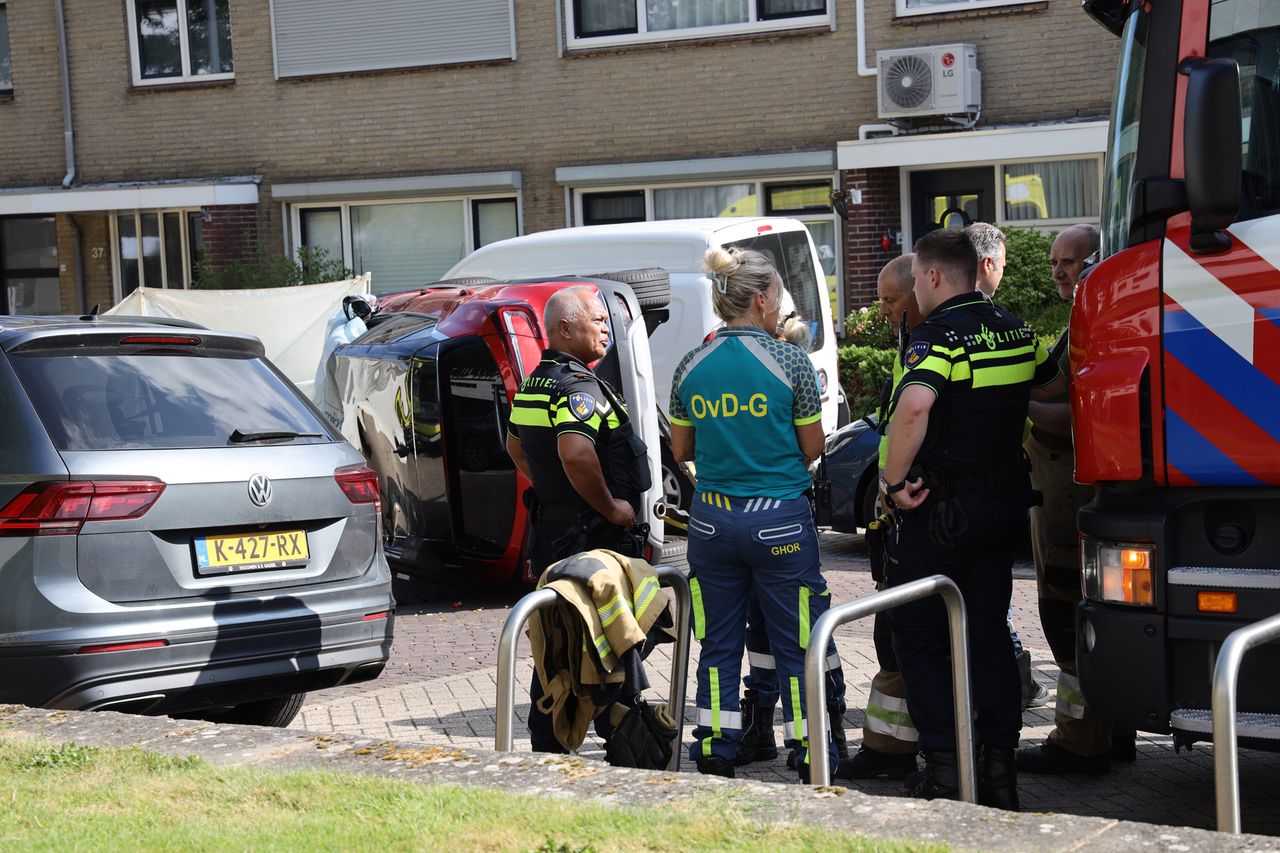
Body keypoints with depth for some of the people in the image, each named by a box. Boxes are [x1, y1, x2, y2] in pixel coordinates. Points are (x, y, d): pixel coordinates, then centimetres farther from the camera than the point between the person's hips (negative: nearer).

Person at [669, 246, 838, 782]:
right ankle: (809, 753, 13)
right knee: (796, 642, 7)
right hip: (780, 517, -3)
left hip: (712, 517, 3)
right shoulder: (789, 361, -9)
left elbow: (680, 450, 10)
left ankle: (715, 749, 17)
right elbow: (812, 447, -3)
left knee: (718, 641, 12)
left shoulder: (691, 367, 1)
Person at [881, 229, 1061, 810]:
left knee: (919, 637, 4)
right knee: (990, 634, 12)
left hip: (940, 506, -7)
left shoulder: (939, 333, -16)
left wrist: (895, 480, -24)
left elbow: (913, 406, -34)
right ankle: (1000, 769, 12)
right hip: (1004, 499, 7)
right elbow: (1052, 383, 26)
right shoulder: (1014, 330, 8)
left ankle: (943, 769, 1)